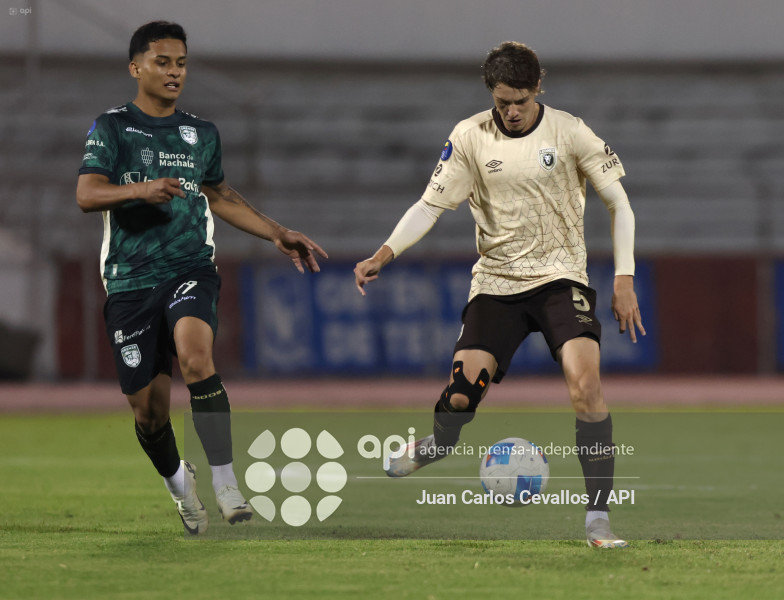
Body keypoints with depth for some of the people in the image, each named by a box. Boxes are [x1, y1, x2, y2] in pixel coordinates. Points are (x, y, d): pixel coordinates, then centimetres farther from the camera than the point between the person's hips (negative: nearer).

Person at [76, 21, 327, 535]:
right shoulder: (112, 128, 3)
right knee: (148, 406, 0)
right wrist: (140, 190, -28)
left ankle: (226, 486, -30)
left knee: (195, 354, -30)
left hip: (191, 268, 1)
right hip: (131, 280, -1)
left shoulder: (202, 133, 15)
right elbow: (86, 195, -10)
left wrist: (277, 234, 25)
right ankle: (179, 482, 31)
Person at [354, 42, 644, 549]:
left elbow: (619, 204, 2)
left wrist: (624, 279, -6)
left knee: (585, 379, -25)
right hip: (496, 281, 1)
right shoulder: (470, 137, -1)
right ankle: (436, 447, 26)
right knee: (460, 396, -13)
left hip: (559, 277, -1)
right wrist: (383, 255, -14)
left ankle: (598, 518, -19)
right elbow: (430, 206, 1)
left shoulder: (569, 132, -4)